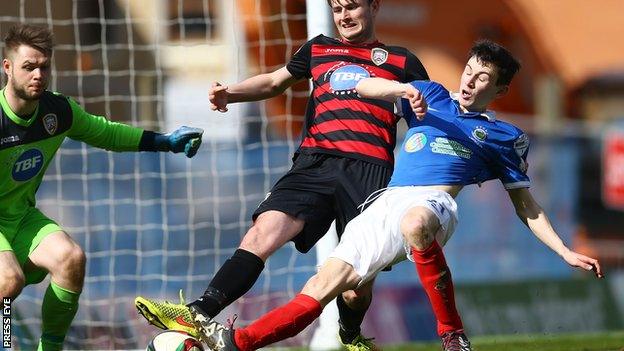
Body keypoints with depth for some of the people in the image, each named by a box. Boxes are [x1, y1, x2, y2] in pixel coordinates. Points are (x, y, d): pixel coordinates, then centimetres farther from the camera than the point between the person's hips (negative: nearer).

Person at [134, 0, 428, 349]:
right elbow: (274, 82, 38)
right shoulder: (319, 49, 26)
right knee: (265, 229, -20)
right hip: (315, 163, 2)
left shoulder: (403, 61, 19)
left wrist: (422, 107, -5)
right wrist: (230, 94, 20)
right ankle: (199, 315, -29)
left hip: (370, 171, -2)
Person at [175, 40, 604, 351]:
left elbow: (527, 207, 20)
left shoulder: (504, 136, 17)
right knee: (322, 287, -9)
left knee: (415, 222, -43)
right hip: (387, 205, 4)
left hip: (433, 204, -4)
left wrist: (566, 251, 10)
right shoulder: (432, 96, 24)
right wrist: (403, 88, -6)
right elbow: (365, 87, 14)